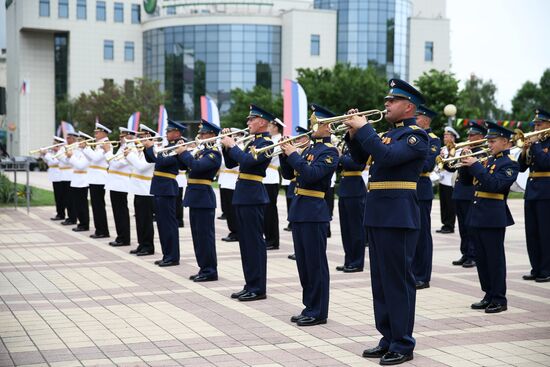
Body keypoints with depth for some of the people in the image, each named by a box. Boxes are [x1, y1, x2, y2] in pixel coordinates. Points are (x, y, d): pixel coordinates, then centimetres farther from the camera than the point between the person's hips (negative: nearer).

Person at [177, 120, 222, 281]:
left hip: (203, 198, -9)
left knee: (205, 235, -5)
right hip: (195, 197, 9)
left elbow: (197, 166, -26)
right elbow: (185, 165, 18)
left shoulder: (214, 153, -12)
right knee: (198, 235, 12)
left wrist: (183, 153, -15)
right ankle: (204, 268, 19)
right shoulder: (201, 151, 17)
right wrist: (181, 153, 2)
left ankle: (210, 271, 0)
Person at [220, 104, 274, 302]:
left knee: (255, 241, -5)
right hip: (243, 196, 9)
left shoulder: (266, 143, -11)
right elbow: (231, 163, 20)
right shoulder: (253, 142, 17)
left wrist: (232, 145, -13)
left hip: (253, 196, -9)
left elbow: (247, 161, -26)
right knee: (246, 242, 12)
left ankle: (258, 289, 0)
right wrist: (227, 145, 6)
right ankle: (250, 285, 18)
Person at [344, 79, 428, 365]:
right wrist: (353, 132, 6)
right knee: (381, 280, 12)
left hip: (399, 217, -9)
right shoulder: (389, 133, 18)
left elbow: (388, 156, -24)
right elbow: (361, 157, 21)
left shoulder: (416, 135, -9)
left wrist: (364, 129, -16)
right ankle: (388, 338, 20)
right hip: (378, 215, 9)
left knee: (399, 280, -3)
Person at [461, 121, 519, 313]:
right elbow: (475, 180, 17)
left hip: (494, 217, -8)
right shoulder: (489, 160, 16)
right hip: (478, 215, 8)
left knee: (495, 259, -3)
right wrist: (468, 161, 5)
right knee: (481, 258, 12)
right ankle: (489, 295, 21)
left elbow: (494, 184, -22)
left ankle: (499, 299, 5)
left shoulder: (509, 163, -9)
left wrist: (475, 165, -22)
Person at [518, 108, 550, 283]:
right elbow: (521, 167, 11)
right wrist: (524, 151, -4)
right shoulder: (534, 142, 14)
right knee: (531, 233, 8)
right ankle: (536, 269, 15)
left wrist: (535, 144, -14)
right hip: (531, 191, 7)